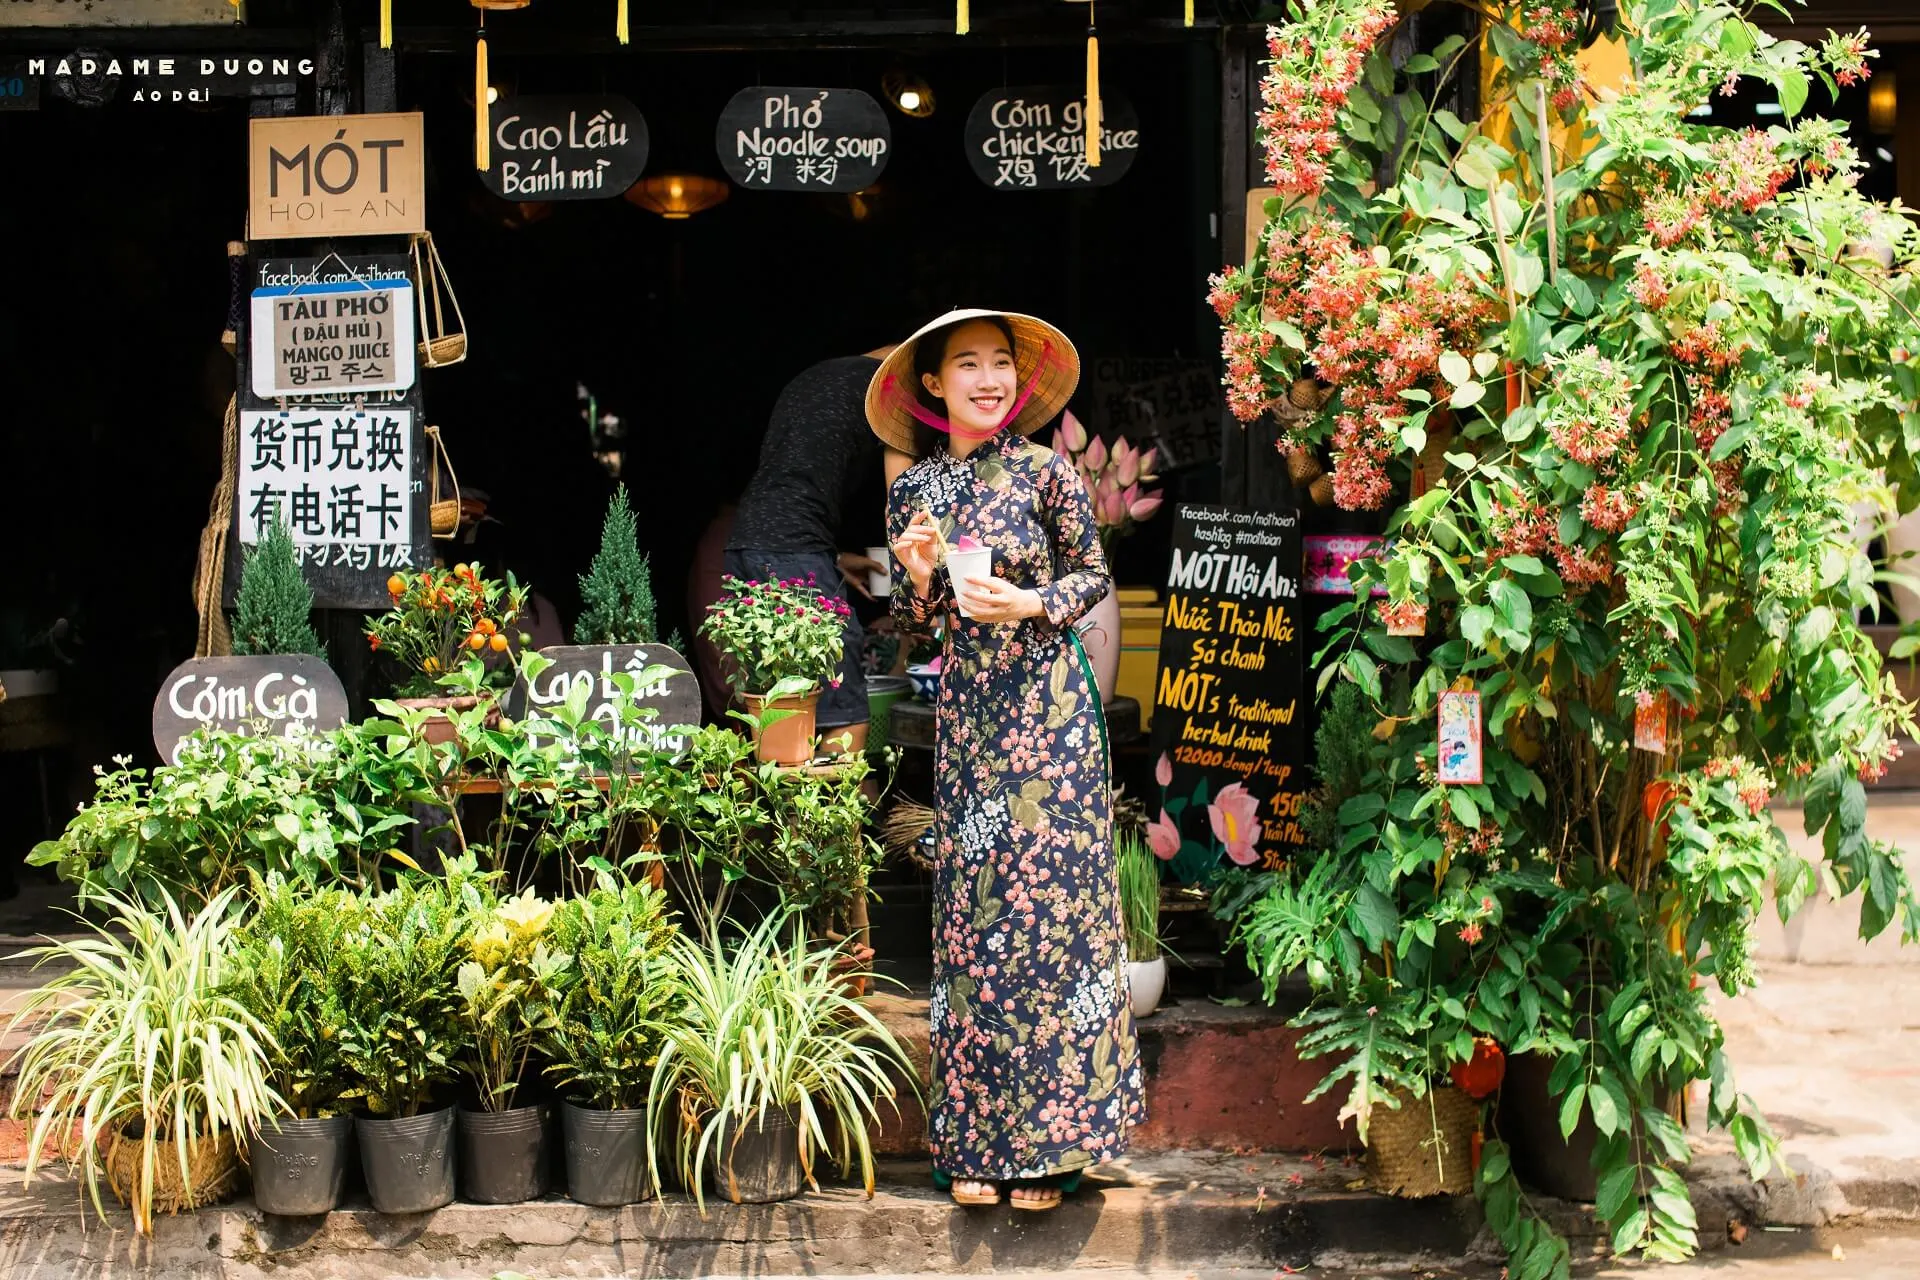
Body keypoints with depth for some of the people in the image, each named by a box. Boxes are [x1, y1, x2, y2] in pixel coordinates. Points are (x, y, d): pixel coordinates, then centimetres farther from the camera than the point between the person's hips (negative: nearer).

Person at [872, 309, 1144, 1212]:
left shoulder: (1043, 473, -4)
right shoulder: (911, 493, 6)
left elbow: (1096, 575, 3)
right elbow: (910, 625, 12)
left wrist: (1031, 604, -14)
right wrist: (919, 578, -9)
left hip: (1045, 706, -3)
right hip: (964, 710, 4)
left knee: (1045, 894, -5)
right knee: (969, 907, 3)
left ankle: (1046, 1136, 3)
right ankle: (975, 1140, 10)